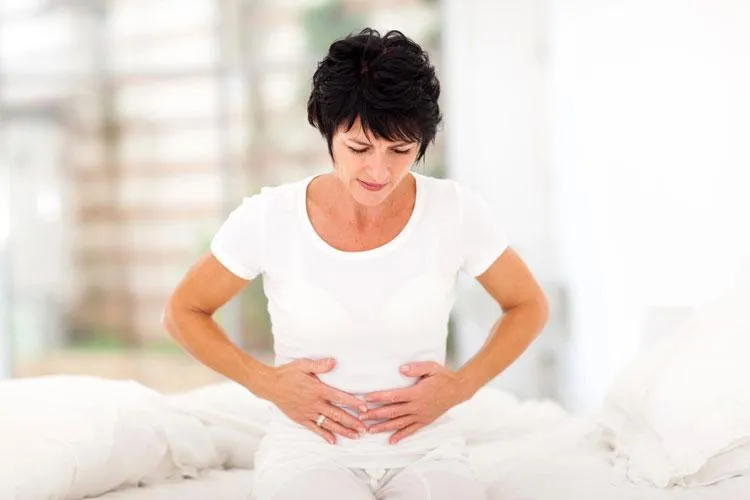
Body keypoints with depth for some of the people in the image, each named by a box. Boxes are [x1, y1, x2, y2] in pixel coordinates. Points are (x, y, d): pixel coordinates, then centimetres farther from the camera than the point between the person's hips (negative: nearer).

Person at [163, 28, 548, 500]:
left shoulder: (457, 211, -5)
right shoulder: (267, 218, -7)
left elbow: (528, 306, 12)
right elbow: (183, 313, 8)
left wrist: (460, 385, -2)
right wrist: (267, 382, -5)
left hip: (426, 451, 1)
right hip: (309, 451, -1)